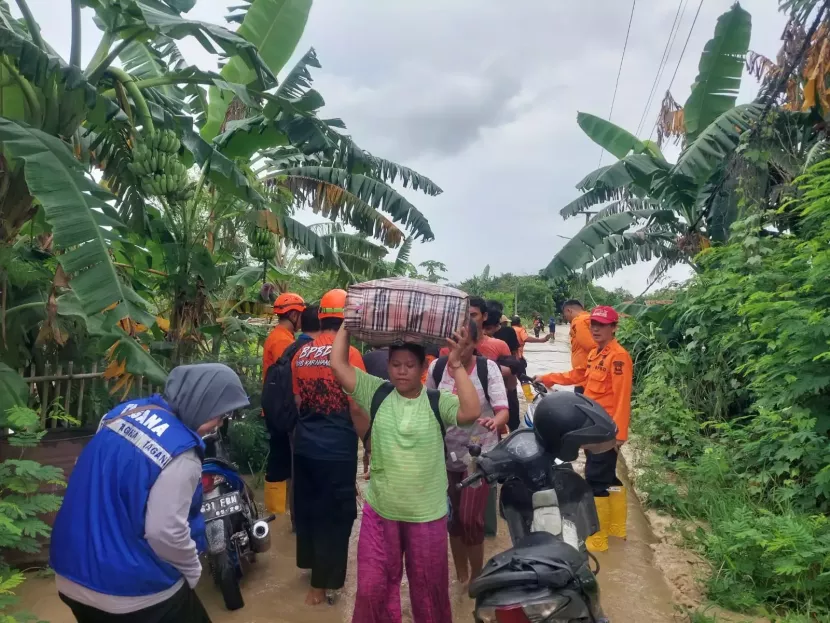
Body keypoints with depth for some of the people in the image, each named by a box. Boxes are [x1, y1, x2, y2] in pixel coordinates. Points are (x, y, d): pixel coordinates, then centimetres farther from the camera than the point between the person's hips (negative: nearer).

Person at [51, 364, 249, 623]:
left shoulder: (126, 409, -1)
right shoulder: (181, 454, -25)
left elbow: (91, 479, 10)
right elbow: (166, 532, -23)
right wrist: (192, 572, -5)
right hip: (131, 592, -8)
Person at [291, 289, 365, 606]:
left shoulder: (301, 353, 4)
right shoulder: (349, 354, -14)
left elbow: (298, 403, 13)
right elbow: (356, 409, -15)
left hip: (304, 444, 6)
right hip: (337, 446, -6)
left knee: (307, 506, 21)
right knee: (334, 513, 8)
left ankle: (312, 564, 39)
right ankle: (323, 582, 18)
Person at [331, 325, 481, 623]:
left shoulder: (438, 402, -9)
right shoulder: (377, 393, -4)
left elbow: (471, 411, -27)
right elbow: (338, 365, -10)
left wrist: (456, 364, -26)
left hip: (427, 515, -1)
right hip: (380, 511, 1)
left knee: (428, 589, 19)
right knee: (373, 588, 15)